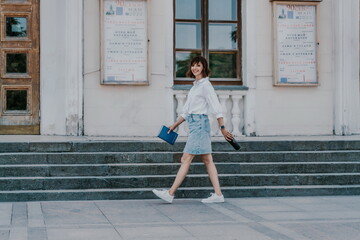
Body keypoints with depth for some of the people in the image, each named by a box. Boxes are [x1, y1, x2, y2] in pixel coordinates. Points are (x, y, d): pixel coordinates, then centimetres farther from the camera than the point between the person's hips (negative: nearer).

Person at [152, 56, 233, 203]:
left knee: (186, 160, -8)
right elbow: (187, 110, 24)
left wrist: (222, 128, -16)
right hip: (194, 124, 10)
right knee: (207, 161, 7)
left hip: (199, 123, -10)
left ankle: (170, 194, -6)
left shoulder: (205, 85, -9)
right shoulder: (195, 86, 18)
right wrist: (175, 125, 24)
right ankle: (218, 194, 8)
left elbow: (217, 108, -13)